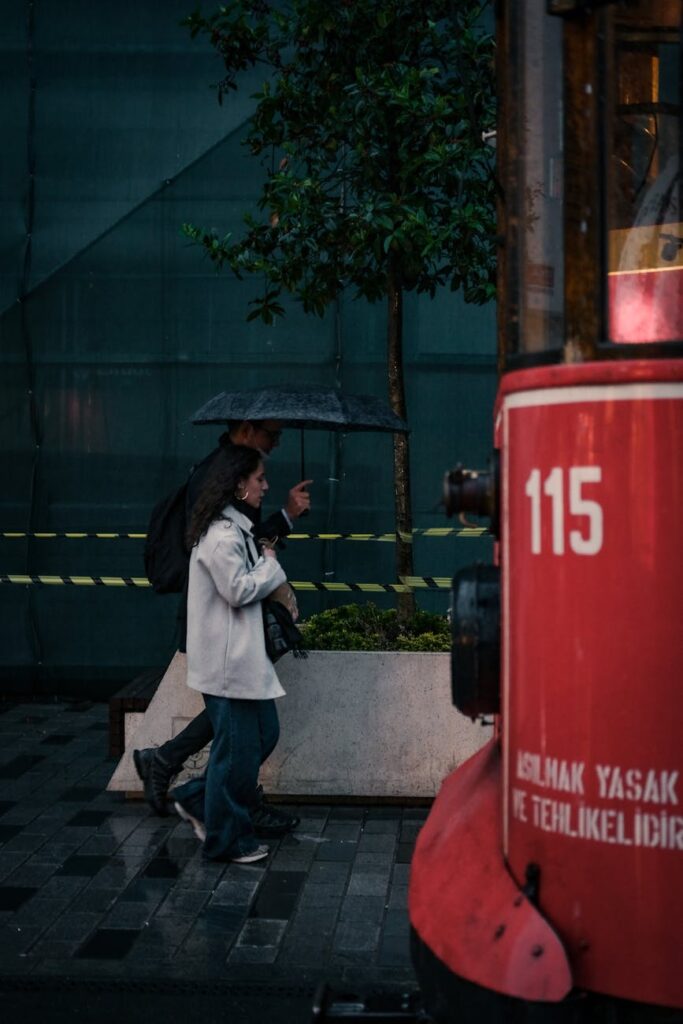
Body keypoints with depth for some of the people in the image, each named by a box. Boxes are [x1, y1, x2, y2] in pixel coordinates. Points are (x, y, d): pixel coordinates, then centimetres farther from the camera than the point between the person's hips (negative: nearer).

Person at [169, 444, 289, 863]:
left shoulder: (238, 527, 13)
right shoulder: (222, 534, -19)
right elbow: (239, 591, -19)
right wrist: (270, 562, -7)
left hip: (243, 654, 10)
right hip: (228, 659, -10)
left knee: (264, 732, 16)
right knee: (238, 747, 0)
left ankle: (197, 799, 26)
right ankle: (227, 840, 15)